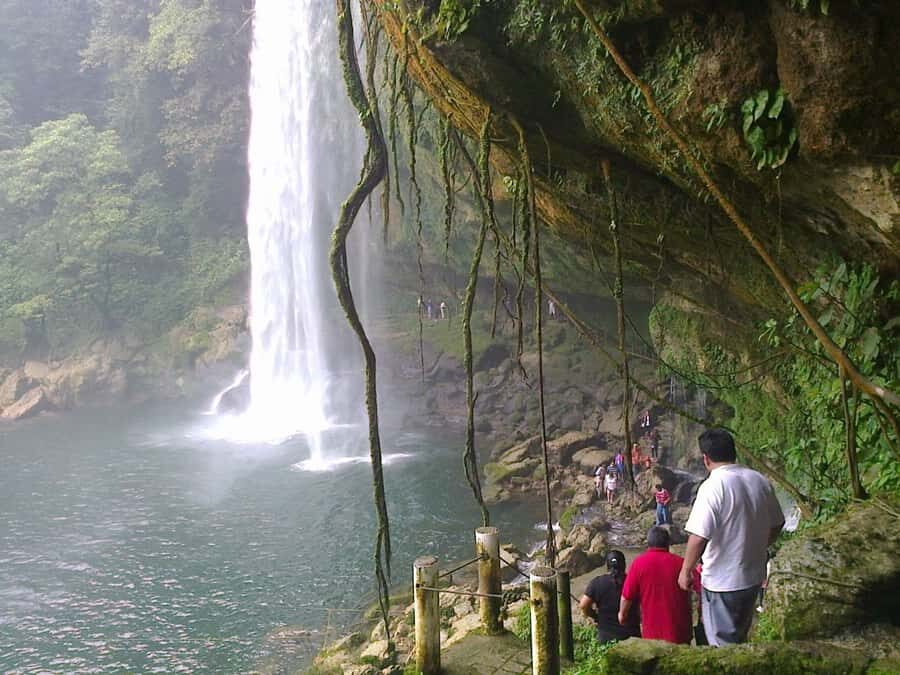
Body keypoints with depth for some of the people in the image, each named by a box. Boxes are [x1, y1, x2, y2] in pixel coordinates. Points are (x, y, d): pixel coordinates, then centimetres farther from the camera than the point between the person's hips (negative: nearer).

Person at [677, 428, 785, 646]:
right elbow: (776, 525, 11)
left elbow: (699, 536, -24)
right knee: (740, 638, 24)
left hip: (722, 581, -7)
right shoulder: (761, 481, 0)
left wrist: (685, 571, -11)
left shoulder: (712, 487, -21)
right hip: (754, 576, 7)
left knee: (724, 644, 7)